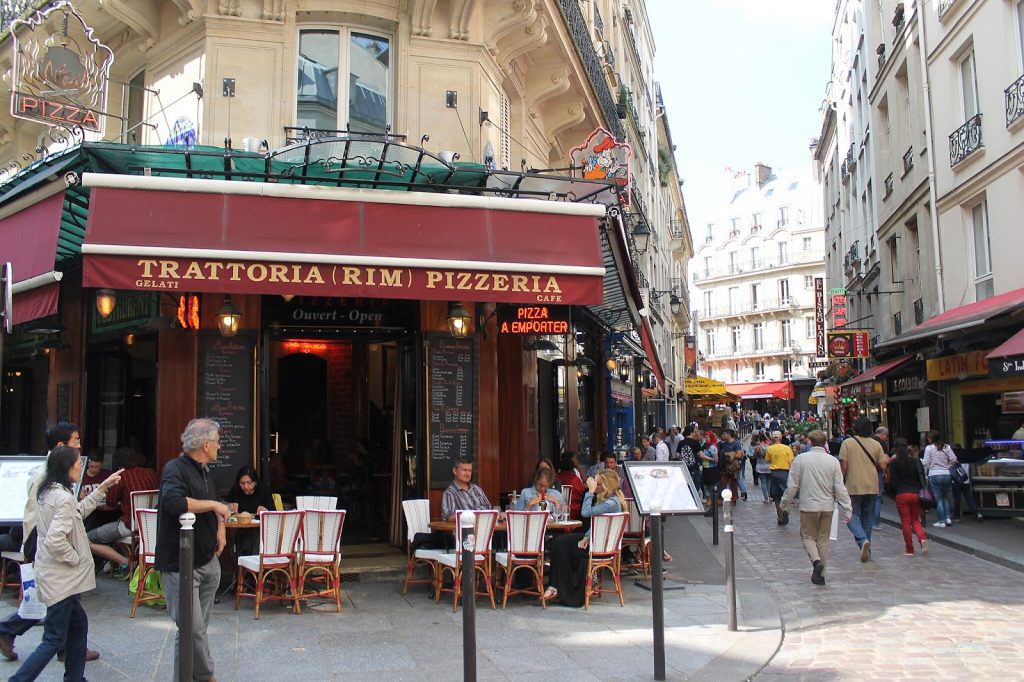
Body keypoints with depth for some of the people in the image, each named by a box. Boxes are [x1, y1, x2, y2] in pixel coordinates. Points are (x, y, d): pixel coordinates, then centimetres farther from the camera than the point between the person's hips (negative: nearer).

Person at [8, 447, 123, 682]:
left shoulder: (48, 492, 7)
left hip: (58, 575, 10)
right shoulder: (64, 498, -22)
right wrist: (76, 558, -15)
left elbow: (80, 511, 21)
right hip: (61, 578, -10)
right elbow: (55, 540, -31)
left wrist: (103, 486, 20)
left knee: (78, 625, 20)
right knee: (54, 640, -2)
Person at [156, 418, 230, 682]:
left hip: (208, 562, 8)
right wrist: (213, 505, -19)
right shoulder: (176, 468, -12)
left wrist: (220, 528, 11)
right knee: (194, 629, -8)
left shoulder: (205, 472, 15)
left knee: (199, 627, 12)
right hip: (181, 567, -8)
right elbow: (173, 502, -31)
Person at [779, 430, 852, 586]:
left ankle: (816, 560, -16)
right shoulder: (833, 461, -3)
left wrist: (785, 503, 9)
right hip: (827, 506, 3)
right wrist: (847, 509, 3)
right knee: (823, 539, 13)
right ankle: (820, 574, 19)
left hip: (808, 506, -2)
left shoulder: (800, 459, -8)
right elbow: (840, 488, -4)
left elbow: (792, 486, -5)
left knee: (807, 536, 11)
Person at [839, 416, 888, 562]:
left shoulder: (847, 443, -5)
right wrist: (885, 460, 24)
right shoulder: (876, 444, 4)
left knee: (852, 517, 2)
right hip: (872, 487, 4)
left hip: (854, 487, -4)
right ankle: (867, 550, 18)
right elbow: (883, 466, 1)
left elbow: (844, 466, -9)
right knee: (867, 518, 15)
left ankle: (863, 540, -23)